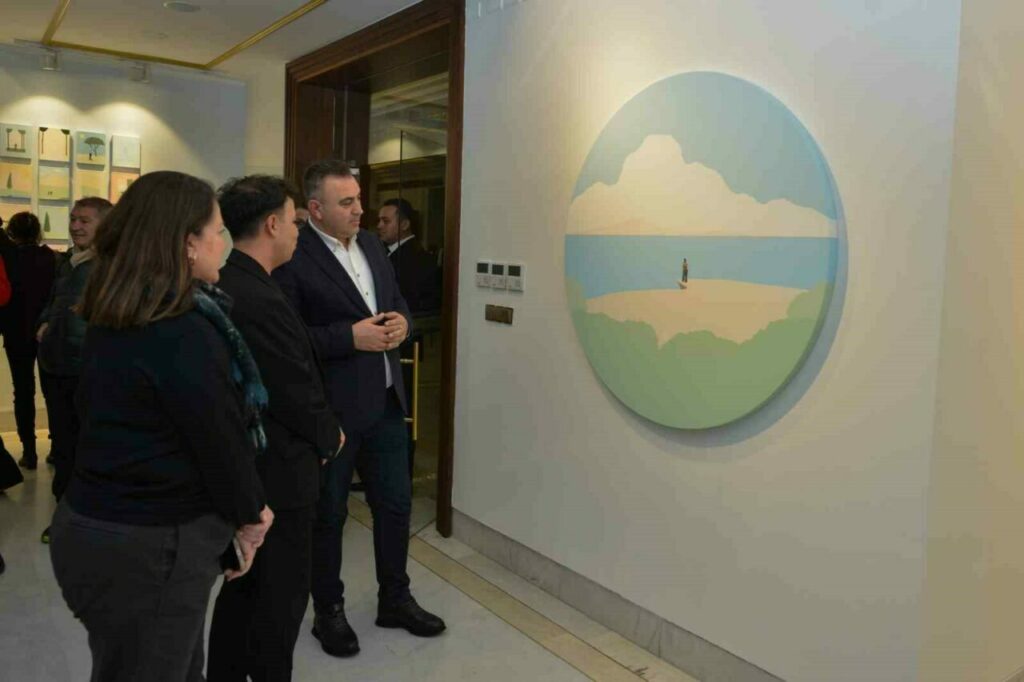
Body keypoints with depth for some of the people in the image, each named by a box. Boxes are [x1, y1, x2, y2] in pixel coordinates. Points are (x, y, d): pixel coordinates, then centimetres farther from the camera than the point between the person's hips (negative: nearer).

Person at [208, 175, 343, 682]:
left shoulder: (226, 285, 4)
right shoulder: (260, 301, -26)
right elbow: (298, 393, -21)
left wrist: (317, 434, 10)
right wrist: (330, 437, -2)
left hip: (240, 463, 10)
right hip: (276, 470, -9)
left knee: (242, 586, 22)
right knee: (282, 595, 8)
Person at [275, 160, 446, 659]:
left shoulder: (372, 244, 10)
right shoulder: (293, 257, -14)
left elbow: (397, 301, 18)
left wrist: (400, 322, -5)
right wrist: (350, 337, -22)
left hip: (385, 400, 7)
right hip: (329, 408, -7)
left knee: (395, 503, 16)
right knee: (328, 513, 11)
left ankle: (395, 599, 34)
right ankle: (328, 612, 30)